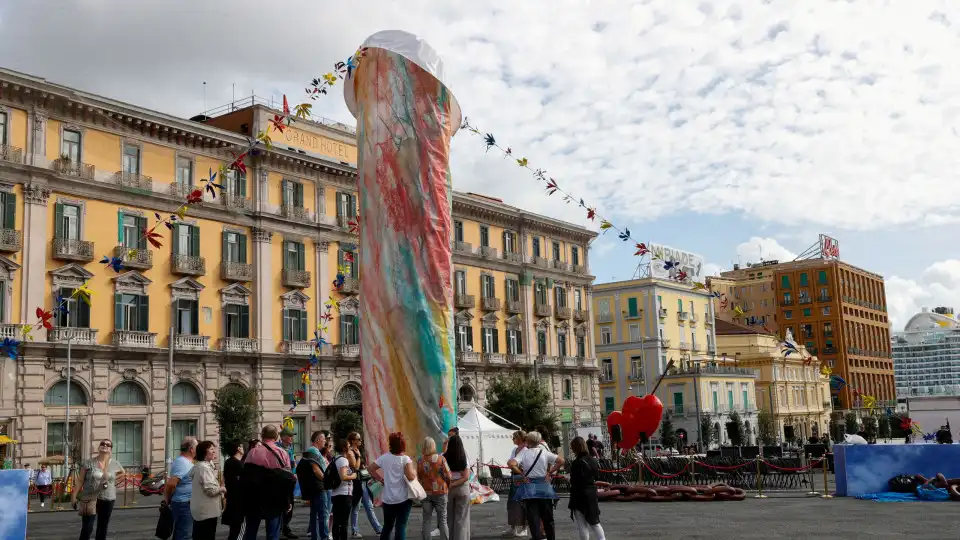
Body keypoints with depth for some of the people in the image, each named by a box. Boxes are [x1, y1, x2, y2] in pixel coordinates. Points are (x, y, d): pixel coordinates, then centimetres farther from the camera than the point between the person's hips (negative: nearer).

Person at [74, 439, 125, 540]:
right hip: (90, 499, -3)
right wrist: (74, 495, -8)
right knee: (87, 528, -9)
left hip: (108, 500, 3)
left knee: (103, 528, 12)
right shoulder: (89, 463, -6)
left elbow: (122, 473, 21)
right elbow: (80, 480, -3)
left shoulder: (115, 464, 1)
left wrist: (112, 479, 6)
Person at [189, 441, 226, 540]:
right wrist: (222, 489, -8)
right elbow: (211, 490, -26)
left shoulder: (199, 466, 15)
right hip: (207, 511, -11)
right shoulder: (204, 468, -19)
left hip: (200, 510, 11)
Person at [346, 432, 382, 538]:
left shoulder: (358, 451, 16)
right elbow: (356, 467, -19)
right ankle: (355, 531, 6)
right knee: (355, 508, -1)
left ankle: (378, 529, 7)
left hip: (364, 482, 9)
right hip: (356, 482, -9)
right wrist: (358, 456, -14)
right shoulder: (350, 453, -11)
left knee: (369, 507, 8)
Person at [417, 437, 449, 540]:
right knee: (443, 521, 5)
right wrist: (448, 486, 11)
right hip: (440, 492, -2)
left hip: (426, 493, 2)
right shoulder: (440, 458, -10)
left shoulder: (420, 461, -3)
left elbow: (419, 477, 3)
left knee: (426, 521, 8)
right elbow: (448, 476, -7)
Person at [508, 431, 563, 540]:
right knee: (547, 516, 15)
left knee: (533, 517, 2)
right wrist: (549, 472, 1)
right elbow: (561, 461, -3)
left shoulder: (524, 453, -8)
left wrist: (522, 474, -12)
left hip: (529, 486, -2)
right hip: (544, 486, 3)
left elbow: (511, 464, -23)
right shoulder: (544, 452, -2)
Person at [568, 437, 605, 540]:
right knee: (594, 522, 18)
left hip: (580, 496, -7)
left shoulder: (578, 462, -19)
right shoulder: (593, 460, 4)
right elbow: (596, 476, 12)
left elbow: (574, 482, -19)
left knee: (582, 524, 4)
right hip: (592, 493, 7)